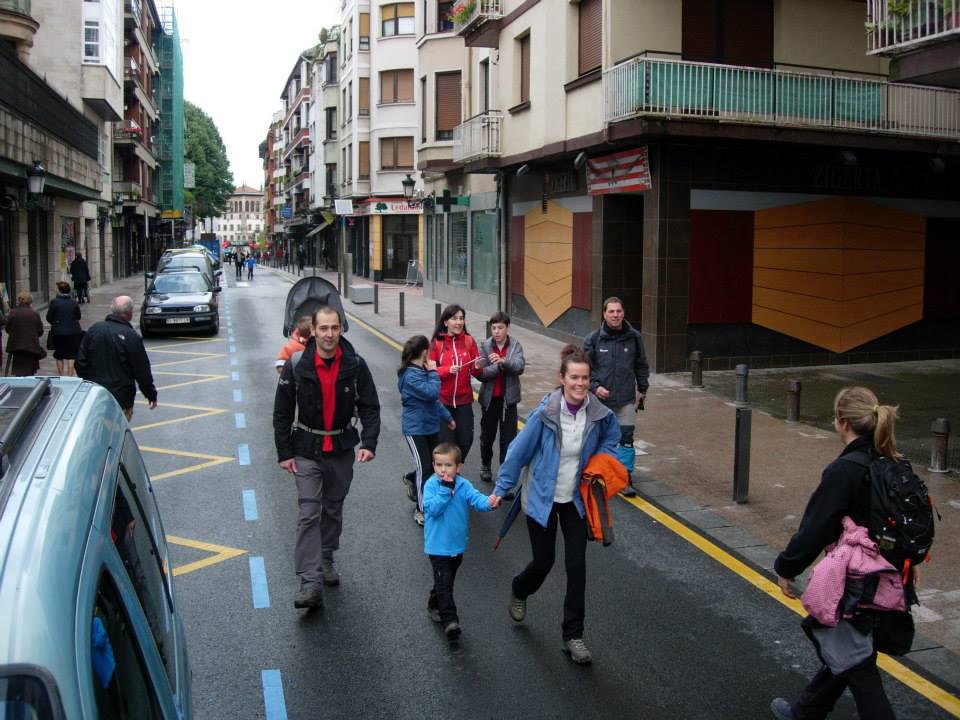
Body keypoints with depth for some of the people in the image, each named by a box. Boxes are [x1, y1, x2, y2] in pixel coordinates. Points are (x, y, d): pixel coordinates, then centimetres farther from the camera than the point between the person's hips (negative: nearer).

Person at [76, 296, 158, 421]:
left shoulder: (94, 329, 1)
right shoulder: (132, 337, -15)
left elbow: (81, 362, 7)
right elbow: (143, 371, -10)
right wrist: (151, 395, 1)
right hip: (121, 398, -5)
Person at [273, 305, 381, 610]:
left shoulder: (355, 365, -8)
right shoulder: (296, 365, -11)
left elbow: (370, 407, -3)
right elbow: (282, 412, -4)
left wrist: (369, 443, -16)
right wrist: (284, 452, -6)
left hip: (342, 450, 2)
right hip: (307, 451, -2)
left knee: (333, 510, 16)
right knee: (309, 513, -9)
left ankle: (326, 560, 37)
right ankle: (311, 582, -9)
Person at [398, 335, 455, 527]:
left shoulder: (421, 371, 8)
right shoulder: (411, 376, -21)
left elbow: (434, 399, 17)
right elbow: (432, 393, -28)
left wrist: (447, 417, 22)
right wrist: (433, 372, -16)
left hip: (430, 426, 9)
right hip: (415, 429, -9)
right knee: (424, 469, -5)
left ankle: (411, 479, 43)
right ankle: (421, 510, 7)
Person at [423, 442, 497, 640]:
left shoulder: (463, 485, -6)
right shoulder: (431, 485, -12)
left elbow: (476, 498, -22)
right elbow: (432, 508, -25)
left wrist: (489, 502, -43)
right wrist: (445, 490, -31)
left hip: (457, 544, 4)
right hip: (437, 545, -4)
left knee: (447, 580, 21)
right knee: (444, 583, -11)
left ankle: (435, 605, 42)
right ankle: (449, 620, -11)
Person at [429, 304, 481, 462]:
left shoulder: (469, 341, 0)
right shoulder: (436, 343, -5)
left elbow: (475, 373, 4)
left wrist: (478, 367, -18)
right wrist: (448, 370, -20)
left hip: (464, 400, 2)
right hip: (442, 400, -2)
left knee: (465, 440, 5)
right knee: (446, 442, 0)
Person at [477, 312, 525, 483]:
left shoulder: (515, 345, -4)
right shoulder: (485, 345, -3)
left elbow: (520, 367, -19)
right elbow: (482, 374, -10)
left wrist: (503, 361, -35)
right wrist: (498, 366, -24)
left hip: (508, 398, -1)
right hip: (489, 398, 1)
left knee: (508, 437, 0)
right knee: (487, 435, 16)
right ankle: (485, 466, 38)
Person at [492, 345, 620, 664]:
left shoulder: (599, 414, -14)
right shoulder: (545, 413, -23)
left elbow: (610, 440, 11)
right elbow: (519, 450, -13)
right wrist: (501, 489, -6)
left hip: (575, 500, 2)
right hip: (542, 498, -2)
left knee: (577, 566, 0)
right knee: (543, 562, 10)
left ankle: (573, 636, 17)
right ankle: (519, 591, 47)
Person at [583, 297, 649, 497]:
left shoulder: (634, 337, -1)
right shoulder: (593, 339, -6)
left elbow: (641, 366, 9)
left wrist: (642, 390, 9)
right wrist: (594, 387, -14)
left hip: (626, 399, 0)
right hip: (600, 398, 0)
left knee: (626, 438, -2)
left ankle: (626, 478, 6)